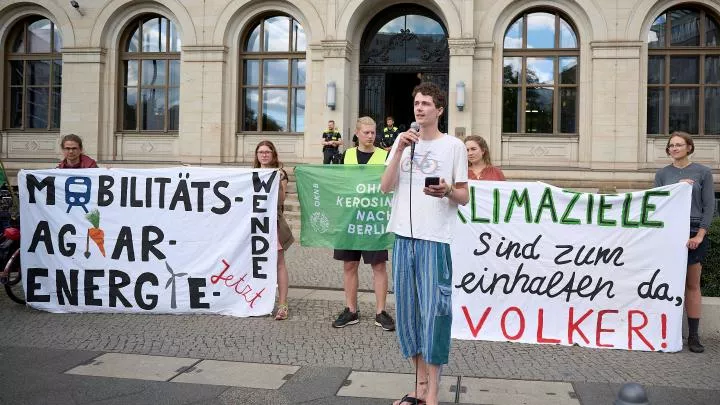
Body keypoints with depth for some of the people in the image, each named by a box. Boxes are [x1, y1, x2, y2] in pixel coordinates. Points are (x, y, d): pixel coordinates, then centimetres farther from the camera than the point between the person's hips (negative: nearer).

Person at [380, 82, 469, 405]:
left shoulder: (454, 146, 3)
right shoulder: (403, 140, 12)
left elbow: (464, 197, 4)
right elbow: (385, 188, 2)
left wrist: (447, 191, -18)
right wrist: (399, 150, -7)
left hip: (435, 239, -4)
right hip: (403, 236, 4)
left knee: (434, 311, -4)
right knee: (408, 309, 10)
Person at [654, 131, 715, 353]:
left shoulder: (703, 172, 5)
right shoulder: (662, 174, 9)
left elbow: (709, 206, 1)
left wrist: (700, 235, -8)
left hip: (694, 233, -1)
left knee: (692, 285, 2)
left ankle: (693, 336, 7)